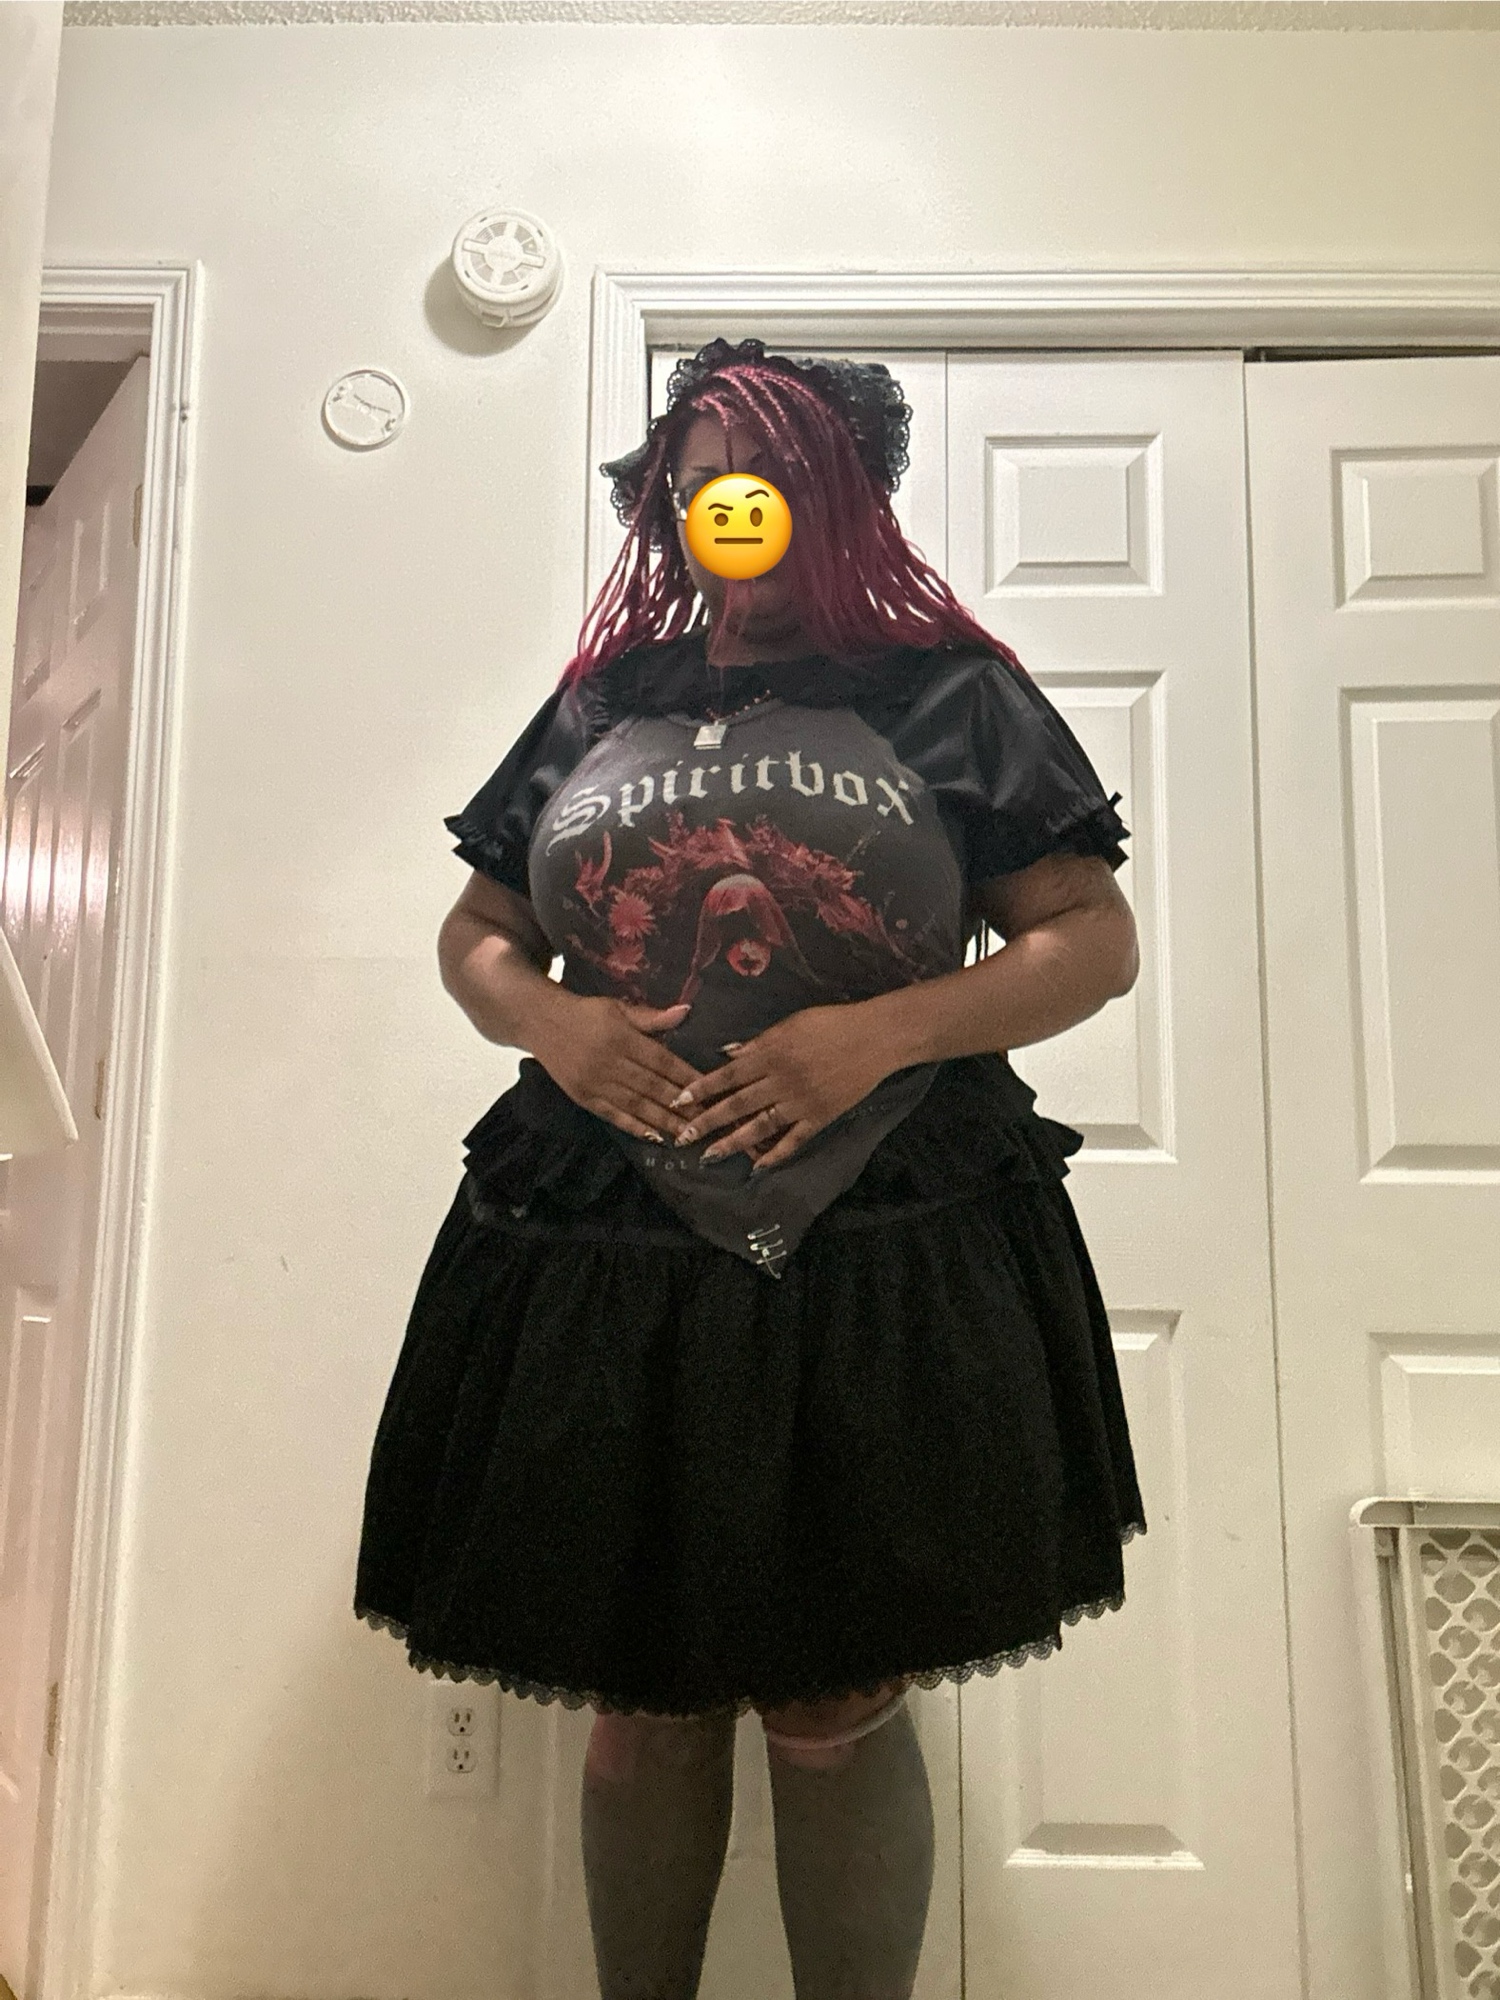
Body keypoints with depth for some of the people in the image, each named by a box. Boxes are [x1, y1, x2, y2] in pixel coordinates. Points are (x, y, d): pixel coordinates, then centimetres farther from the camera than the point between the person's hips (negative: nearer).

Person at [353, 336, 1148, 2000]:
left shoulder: (947, 695, 6)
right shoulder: (597, 709, 14)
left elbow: (1092, 939, 0)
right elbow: (474, 936, 17)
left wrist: (879, 1034, -16)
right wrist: (545, 1021, -6)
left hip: (881, 1274, -2)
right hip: (604, 1267, 3)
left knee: (834, 1709, 6)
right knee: (640, 1710, 12)